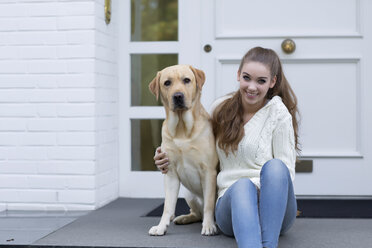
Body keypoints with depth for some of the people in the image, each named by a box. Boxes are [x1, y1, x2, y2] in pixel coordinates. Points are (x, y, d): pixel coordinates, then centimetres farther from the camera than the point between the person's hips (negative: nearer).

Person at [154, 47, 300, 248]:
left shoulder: (278, 113, 1)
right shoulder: (220, 108, 11)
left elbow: (285, 172, -1)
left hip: (273, 206, -1)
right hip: (231, 199, 1)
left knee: (274, 167, -34)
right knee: (243, 185, -36)